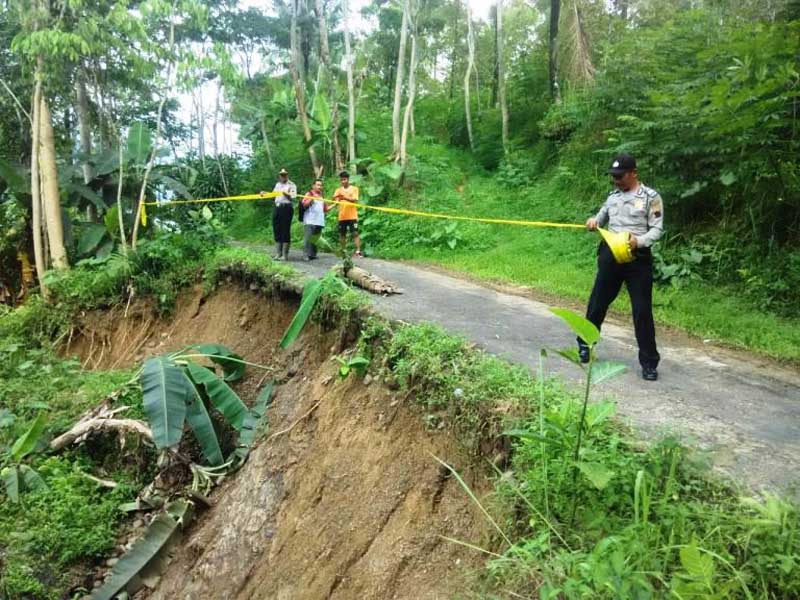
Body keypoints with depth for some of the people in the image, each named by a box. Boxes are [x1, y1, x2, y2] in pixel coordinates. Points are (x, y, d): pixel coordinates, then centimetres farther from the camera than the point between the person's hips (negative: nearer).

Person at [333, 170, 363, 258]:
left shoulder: (354, 188, 4)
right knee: (342, 234, 9)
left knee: (355, 233, -8)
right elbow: (334, 199, -3)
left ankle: (358, 251, -10)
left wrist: (346, 198, -27)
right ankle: (343, 251, 20)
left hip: (352, 215, -3)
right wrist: (336, 197, -28)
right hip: (342, 216, 3)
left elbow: (355, 200, -10)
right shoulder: (338, 190, 11)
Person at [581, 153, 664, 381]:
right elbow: (603, 216, 21)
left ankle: (649, 362, 7)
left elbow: (657, 229, -7)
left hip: (638, 260, -4)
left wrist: (639, 241, -25)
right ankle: (585, 344, 32)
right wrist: (594, 221, -3)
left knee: (642, 310, -2)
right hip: (610, 257, 5)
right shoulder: (613, 196, 11)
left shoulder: (651, 197, -4)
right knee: (597, 303, 13)